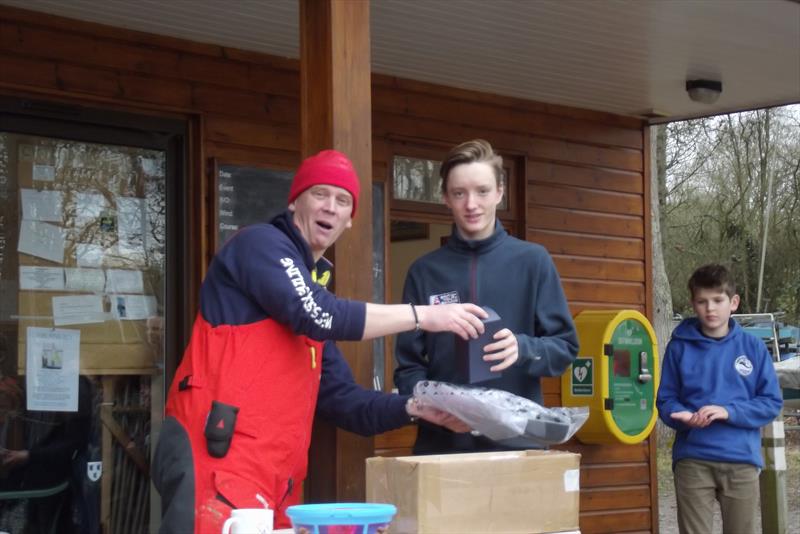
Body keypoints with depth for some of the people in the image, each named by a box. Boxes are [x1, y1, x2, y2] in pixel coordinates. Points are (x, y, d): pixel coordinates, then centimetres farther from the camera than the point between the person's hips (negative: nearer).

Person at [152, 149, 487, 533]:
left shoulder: (314, 281, 23)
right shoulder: (260, 243, 0)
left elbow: (339, 399, 20)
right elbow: (317, 315, -17)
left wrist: (413, 409, 5)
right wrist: (423, 315, -11)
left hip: (276, 479, 9)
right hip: (217, 461, -9)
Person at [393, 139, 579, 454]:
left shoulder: (533, 261, 4)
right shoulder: (424, 272, 7)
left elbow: (565, 348, 3)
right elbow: (409, 364, 8)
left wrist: (524, 348, -18)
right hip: (442, 441, 1)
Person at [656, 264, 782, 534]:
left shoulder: (753, 346, 1)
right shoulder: (680, 347, 1)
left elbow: (771, 403, 0)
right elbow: (665, 400, 5)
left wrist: (728, 412, -14)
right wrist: (684, 416, -17)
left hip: (741, 459, 1)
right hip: (692, 460, 0)